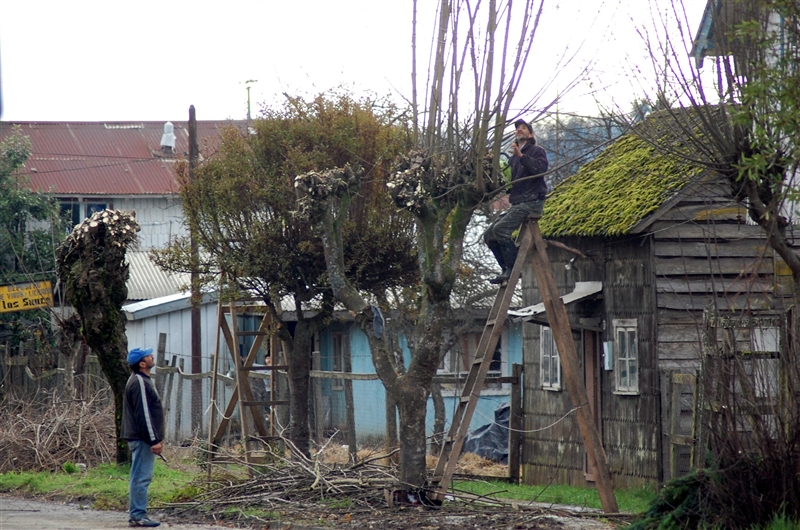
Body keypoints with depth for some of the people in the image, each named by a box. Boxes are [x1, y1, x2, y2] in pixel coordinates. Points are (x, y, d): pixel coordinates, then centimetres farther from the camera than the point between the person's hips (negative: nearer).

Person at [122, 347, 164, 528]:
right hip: (142, 438, -11)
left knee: (140, 477, 12)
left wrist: (156, 438, 22)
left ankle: (137, 516, 15)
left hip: (142, 438, 11)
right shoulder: (139, 383, -16)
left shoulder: (143, 380, 18)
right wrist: (154, 440, -20)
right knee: (142, 477, -9)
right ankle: (138, 516, -9)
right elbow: (143, 414, -21)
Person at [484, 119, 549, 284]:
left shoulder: (536, 151, -1)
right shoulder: (513, 158, 22)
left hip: (531, 201, -9)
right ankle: (507, 270, 3)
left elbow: (540, 169, -20)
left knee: (501, 228, -25)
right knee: (489, 235, 1)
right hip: (517, 203, 9)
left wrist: (521, 156, -26)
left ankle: (512, 269, -20)